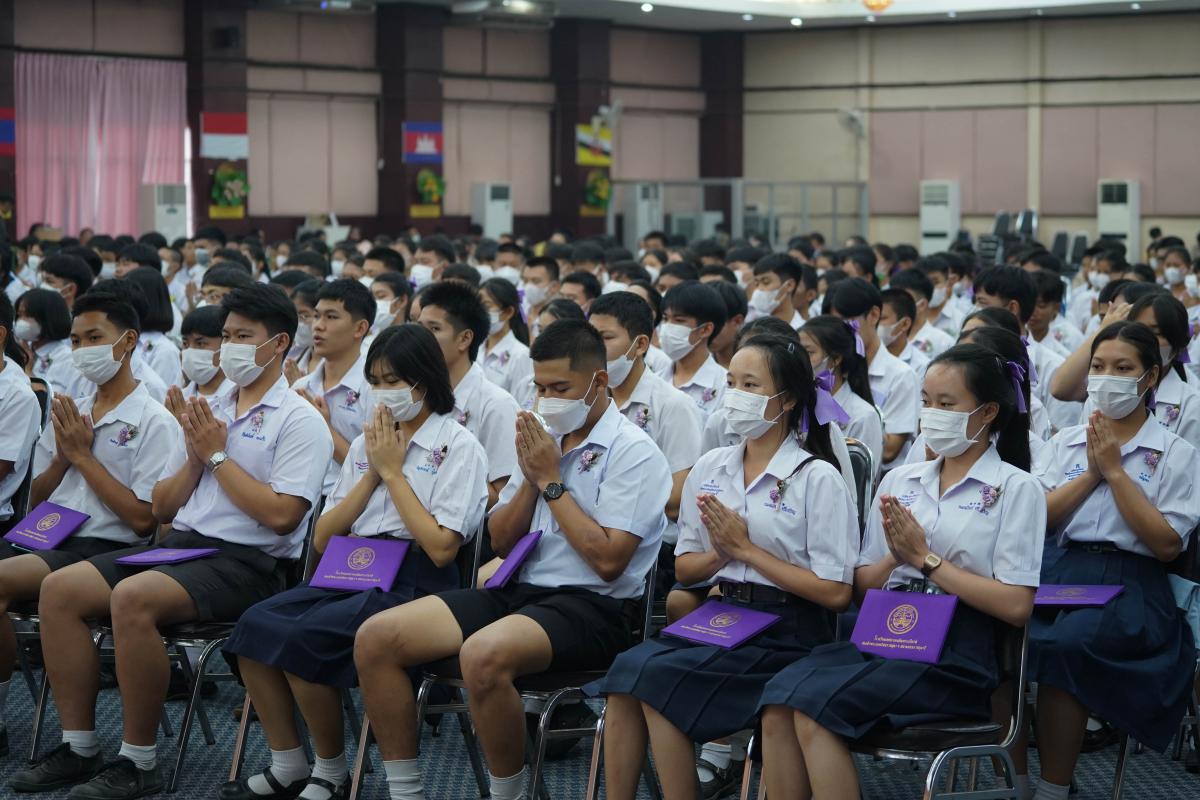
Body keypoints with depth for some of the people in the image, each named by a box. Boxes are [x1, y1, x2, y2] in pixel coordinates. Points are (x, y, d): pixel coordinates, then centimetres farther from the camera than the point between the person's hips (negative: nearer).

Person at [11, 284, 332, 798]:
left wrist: (217, 456, -7)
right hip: (179, 544, 8)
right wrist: (195, 458, 1)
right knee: (59, 588, -10)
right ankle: (78, 749, -6)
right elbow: (160, 509, 20)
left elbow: (281, 515, -17)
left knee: (132, 598, -33)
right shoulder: (208, 413, 20)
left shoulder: (299, 421, -3)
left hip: (247, 562, -8)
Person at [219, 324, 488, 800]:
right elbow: (322, 539, 13)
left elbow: (441, 548, -14)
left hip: (414, 581, -6)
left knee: (302, 638, -27)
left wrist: (392, 471, -7)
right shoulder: (368, 442, 17)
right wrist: (371, 474, 2)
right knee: (256, 625, -18)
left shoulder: (458, 447, -2)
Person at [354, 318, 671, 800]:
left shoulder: (632, 452, -7)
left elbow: (608, 560, -17)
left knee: (484, 654, -38)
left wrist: (552, 482, -10)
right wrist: (531, 479, 0)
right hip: (519, 590, 8)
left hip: (593, 606, -8)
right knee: (375, 638, -8)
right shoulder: (544, 439, 16)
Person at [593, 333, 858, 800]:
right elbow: (684, 569, 18)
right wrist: (720, 554, -5)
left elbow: (836, 593, -10)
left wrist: (746, 549, -10)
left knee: (655, 677, -25)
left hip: (788, 633, -5)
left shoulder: (817, 478, -5)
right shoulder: (709, 468, 11)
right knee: (628, 667, -23)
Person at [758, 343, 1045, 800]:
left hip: (955, 656, -5)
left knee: (815, 707, -28)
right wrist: (895, 558, -4)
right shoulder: (899, 480, 17)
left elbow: (1016, 606, -7)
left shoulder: (1016, 488, 2)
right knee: (779, 699, -25)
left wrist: (925, 559, -8)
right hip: (882, 637, 5)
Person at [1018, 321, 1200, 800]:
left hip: (1130, 585, -4)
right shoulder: (1066, 442, 17)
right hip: (1061, 571, 4)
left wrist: (1115, 471, -6)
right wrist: (1090, 473, -3)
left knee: (1063, 645, -34)